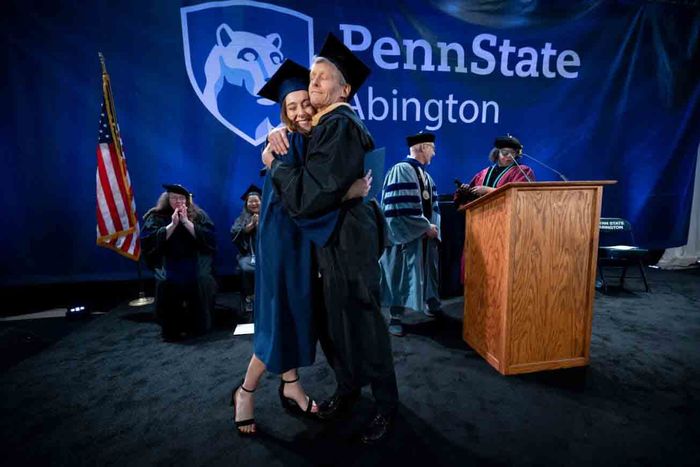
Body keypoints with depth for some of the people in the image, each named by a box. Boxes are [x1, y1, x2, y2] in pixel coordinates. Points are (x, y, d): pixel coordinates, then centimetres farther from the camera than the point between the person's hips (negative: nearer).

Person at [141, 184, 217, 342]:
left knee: (202, 281, -22)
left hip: (196, 264, 0)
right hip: (167, 265, 0)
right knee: (165, 283, -25)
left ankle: (199, 325, 2)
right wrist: (172, 224, -16)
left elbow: (209, 237, -8)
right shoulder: (156, 217, 5)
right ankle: (171, 330, -5)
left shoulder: (198, 214, 5)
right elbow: (148, 240, -9)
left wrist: (186, 222, -15)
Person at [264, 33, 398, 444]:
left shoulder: (340, 125, -16)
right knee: (333, 319, 17)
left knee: (359, 322, 2)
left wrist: (276, 163, -8)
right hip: (336, 238, 9)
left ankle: (387, 405, 23)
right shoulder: (329, 124, 14)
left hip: (348, 240, -9)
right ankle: (348, 388, 37)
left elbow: (309, 193, -25)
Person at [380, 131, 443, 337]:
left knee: (428, 272, 18)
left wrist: (433, 227, -1)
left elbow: (432, 205, 17)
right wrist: (426, 227, -15)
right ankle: (395, 317, 9)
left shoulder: (426, 175, 16)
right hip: (407, 235, -8)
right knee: (401, 274, -1)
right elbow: (402, 208, -20)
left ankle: (432, 307, 35)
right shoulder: (401, 170, -12)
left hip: (426, 234, 8)